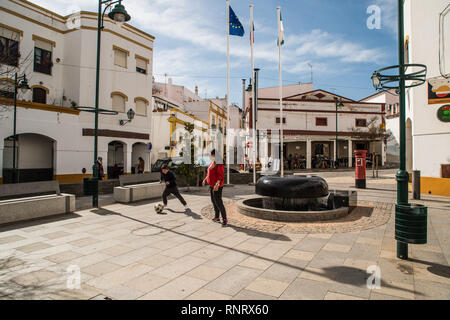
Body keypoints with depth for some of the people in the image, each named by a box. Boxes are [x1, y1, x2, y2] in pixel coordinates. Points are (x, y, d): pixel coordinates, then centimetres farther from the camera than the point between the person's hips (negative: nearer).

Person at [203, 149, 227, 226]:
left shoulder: (219, 163, -18)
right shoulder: (212, 162, 11)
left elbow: (220, 175, -25)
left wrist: (217, 184, -33)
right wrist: (205, 179, 20)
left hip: (217, 186, -10)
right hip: (212, 185, 10)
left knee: (218, 202, -9)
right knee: (214, 201, 16)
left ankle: (225, 219, -1)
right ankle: (217, 217, 27)